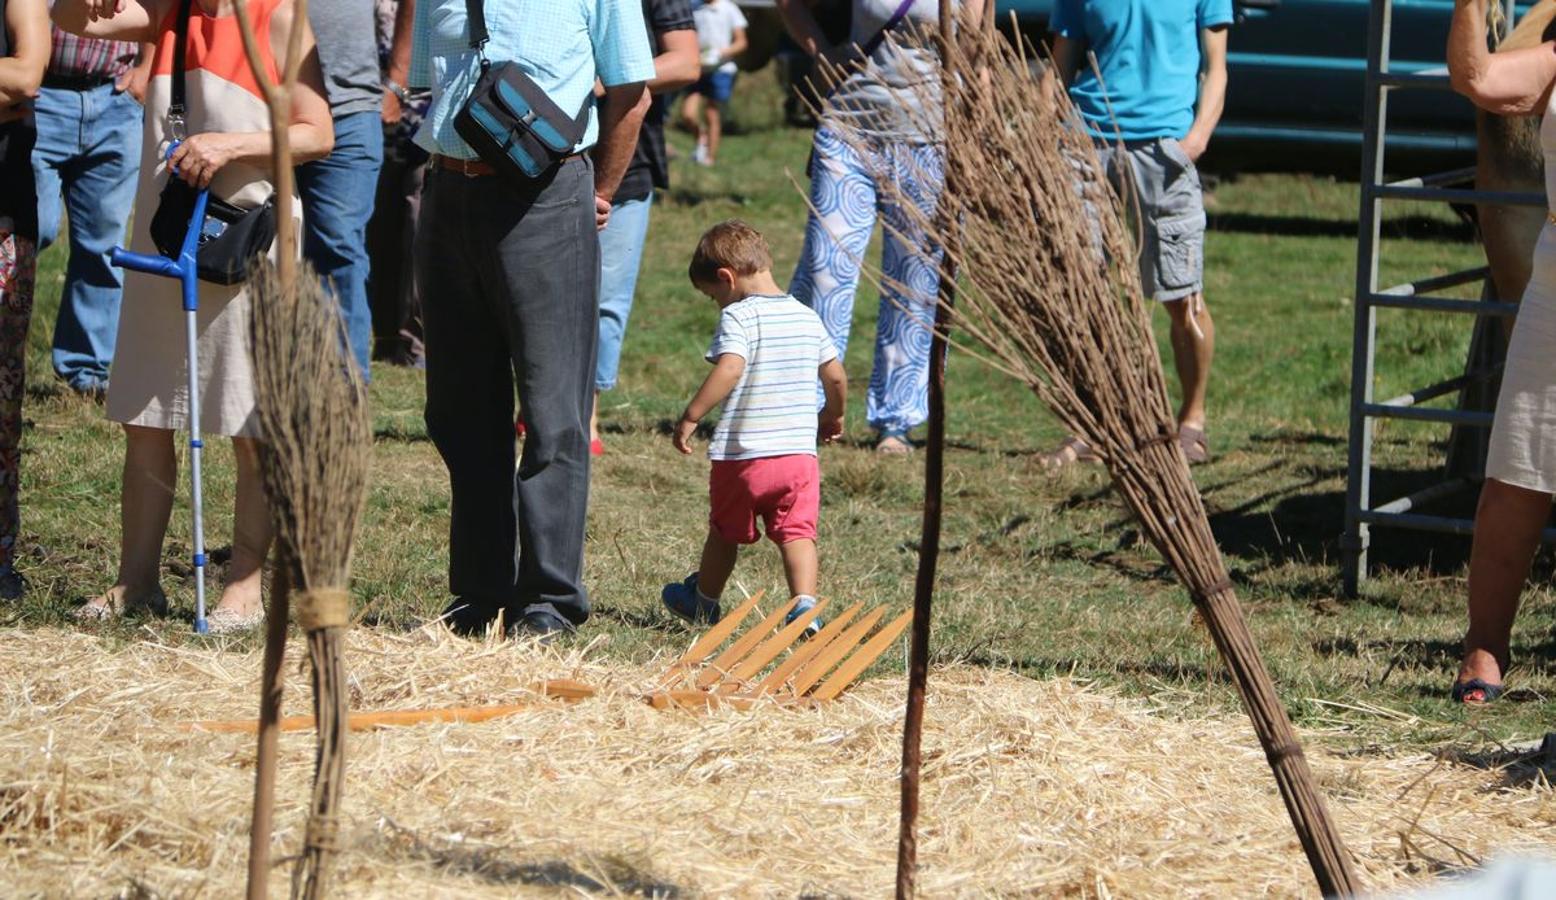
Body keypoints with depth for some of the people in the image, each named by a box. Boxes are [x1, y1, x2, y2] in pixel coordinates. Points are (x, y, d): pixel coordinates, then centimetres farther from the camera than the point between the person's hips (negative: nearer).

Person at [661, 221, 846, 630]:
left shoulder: (738, 316, -10)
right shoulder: (808, 318, 10)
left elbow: (729, 369, -25)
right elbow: (836, 378, 15)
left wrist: (690, 416, -24)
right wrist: (832, 417, 34)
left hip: (741, 455, -4)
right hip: (799, 454, 4)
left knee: (724, 533, 16)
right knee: (797, 533, 0)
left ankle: (703, 601, 34)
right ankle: (804, 604, -21)